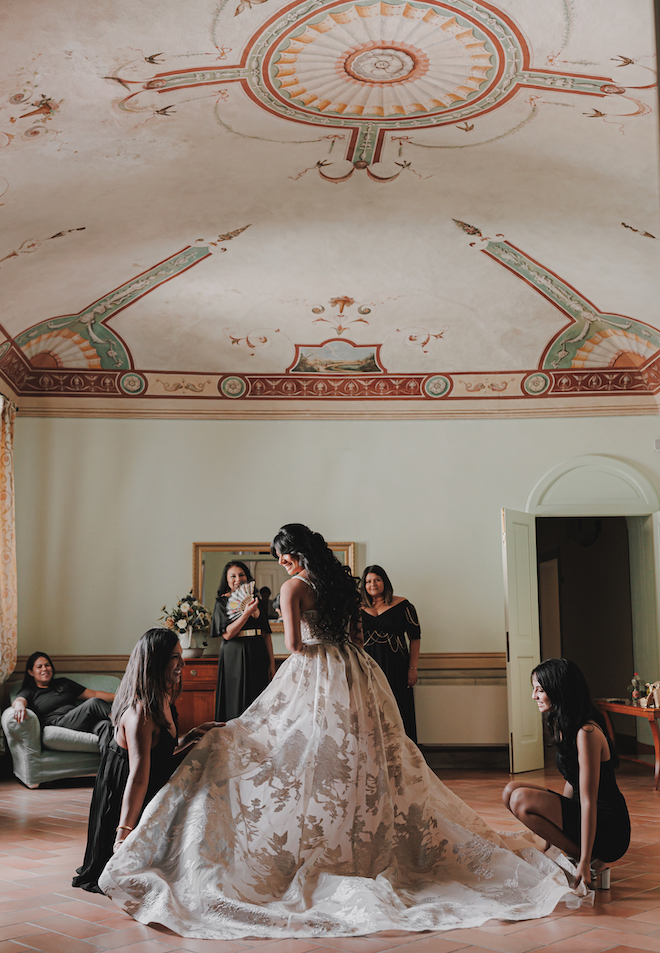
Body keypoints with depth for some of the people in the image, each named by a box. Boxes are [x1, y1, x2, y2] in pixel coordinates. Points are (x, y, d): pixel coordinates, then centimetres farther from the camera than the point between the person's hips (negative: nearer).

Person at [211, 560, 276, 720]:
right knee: (237, 703, -1)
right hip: (234, 657, -4)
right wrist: (246, 613, -20)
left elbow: (266, 633, 10)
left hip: (258, 655, 4)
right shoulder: (222, 602, -1)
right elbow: (227, 634, -12)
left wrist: (271, 662, 5)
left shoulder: (255, 600, 11)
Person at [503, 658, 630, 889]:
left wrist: (584, 861, -24)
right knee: (511, 790, 2)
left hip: (608, 831, -9)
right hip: (583, 814, 9)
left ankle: (592, 863, -8)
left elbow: (589, 802, -24)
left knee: (521, 800, -21)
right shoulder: (563, 727, 7)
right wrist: (552, 836, 22)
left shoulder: (587, 733, -22)